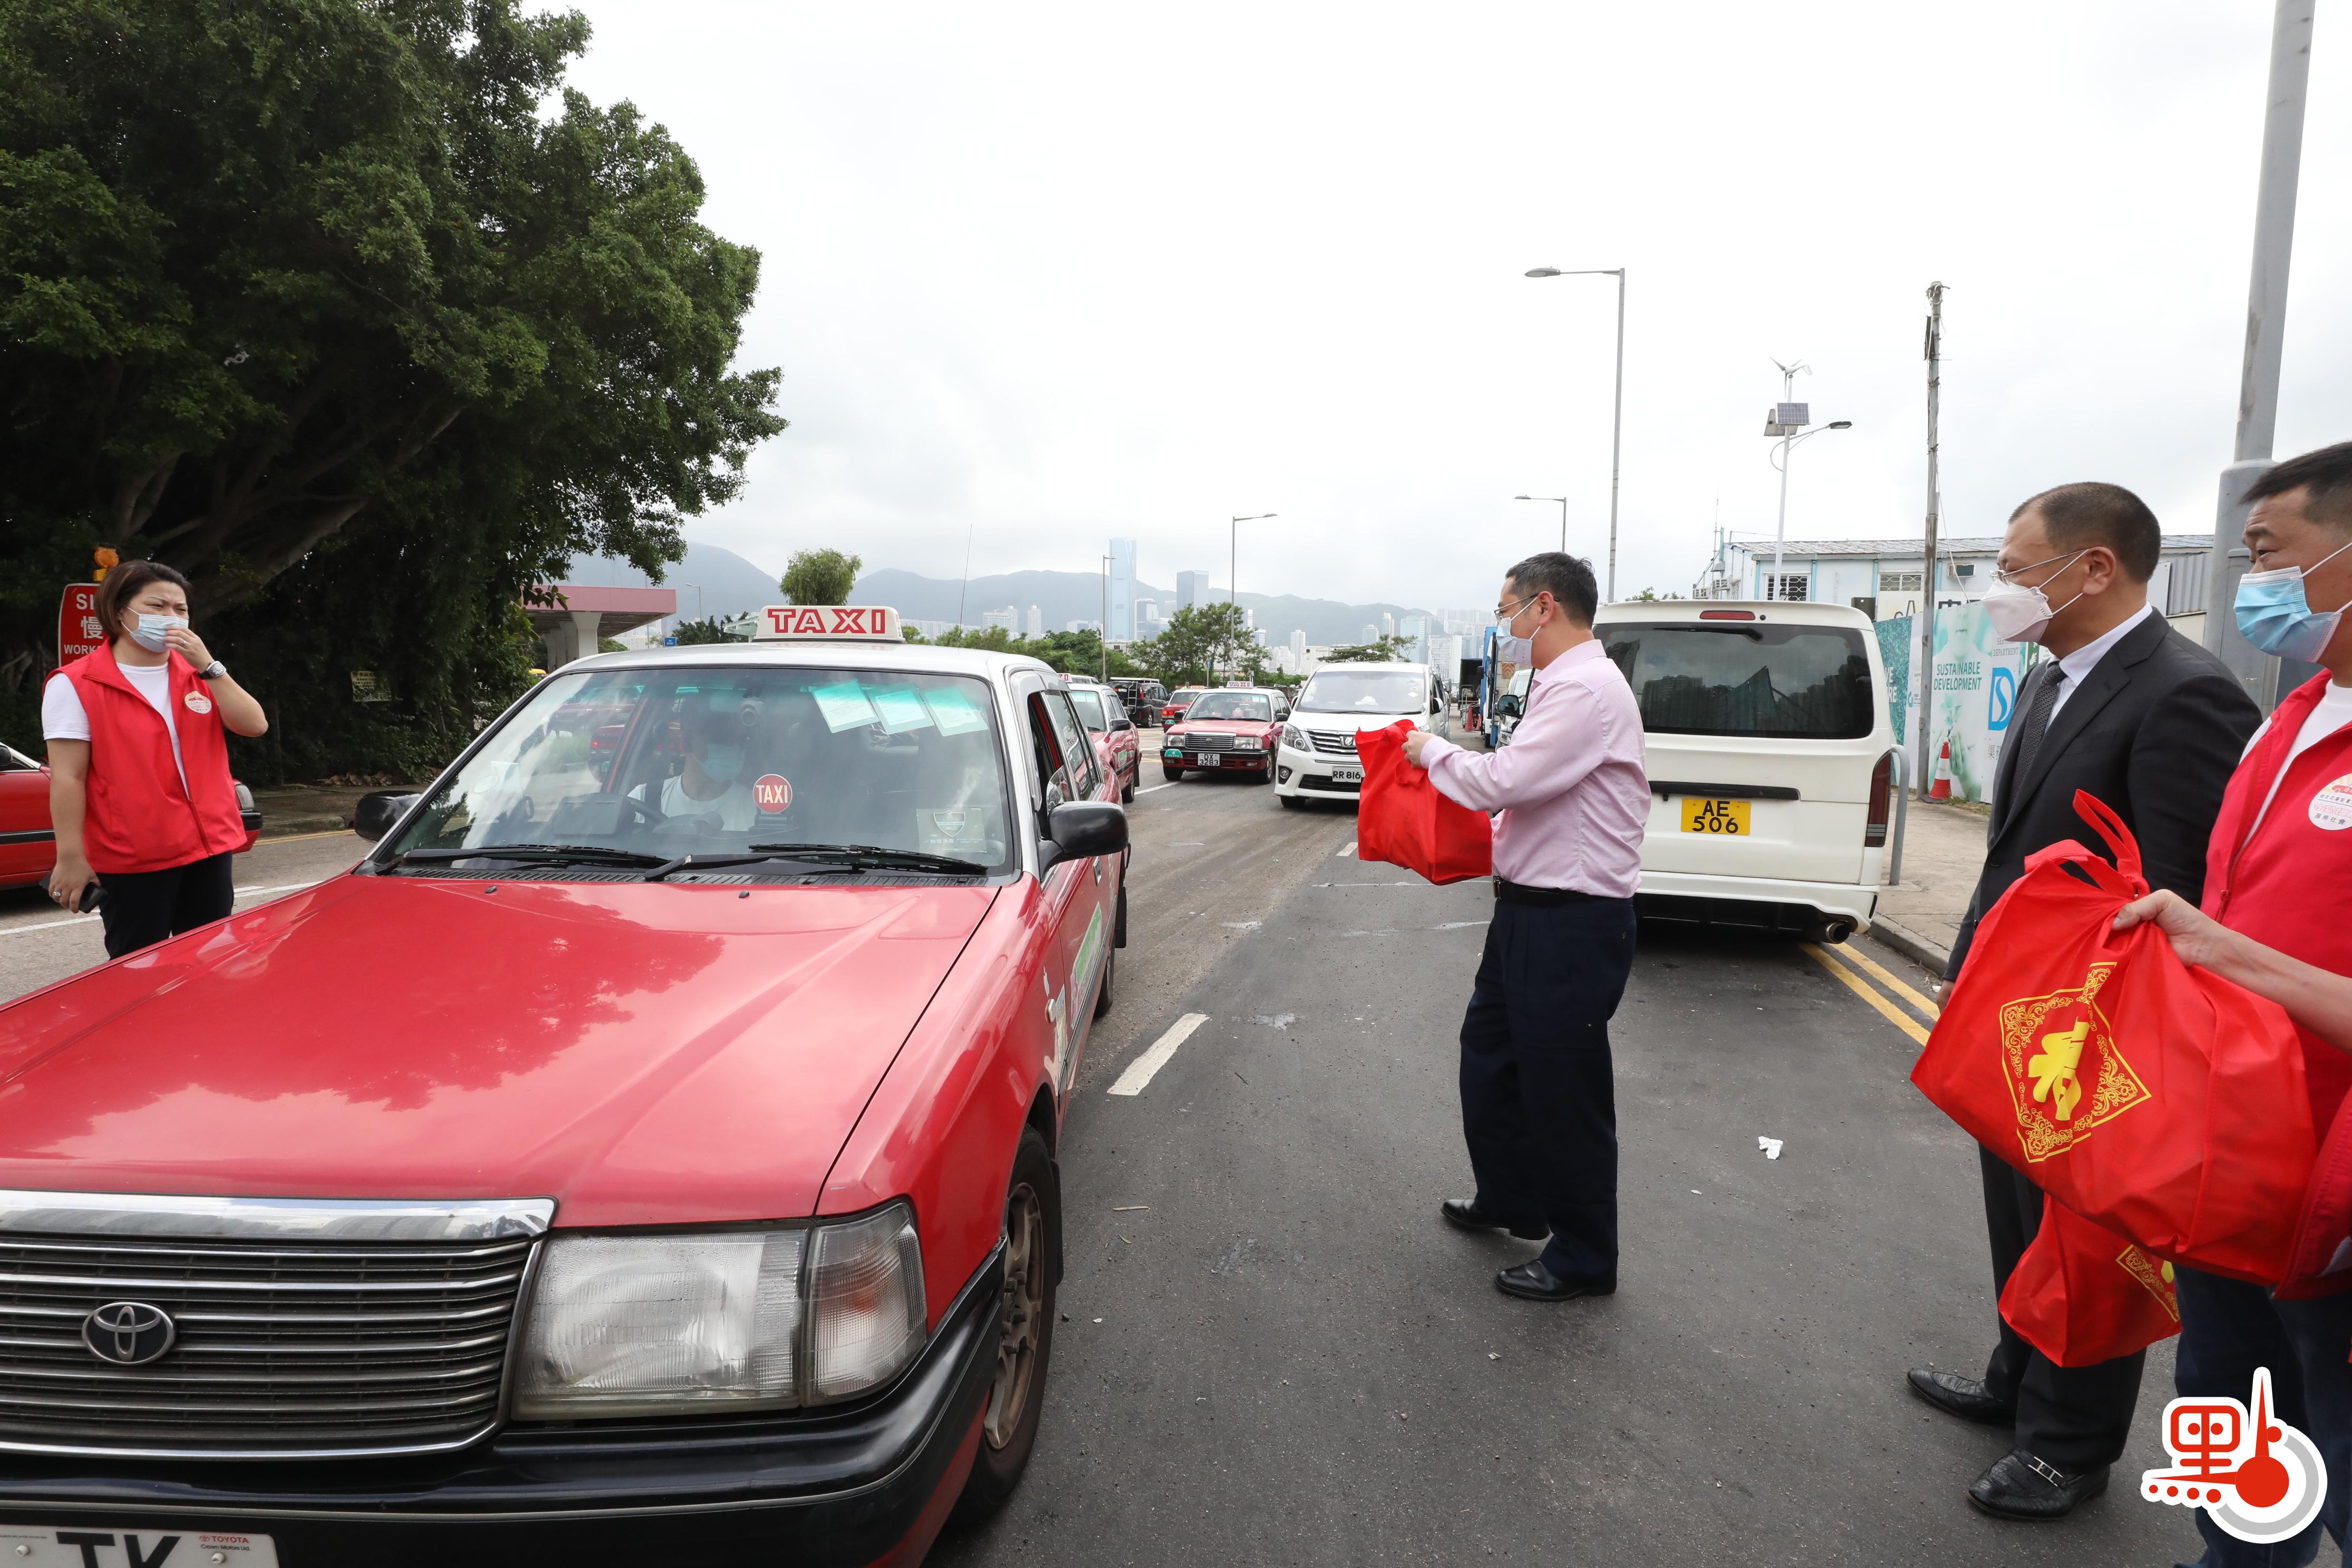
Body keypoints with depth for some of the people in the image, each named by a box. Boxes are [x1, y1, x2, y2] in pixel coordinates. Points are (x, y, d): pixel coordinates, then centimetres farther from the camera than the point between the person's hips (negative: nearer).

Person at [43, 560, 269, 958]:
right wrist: (71, 858, -14)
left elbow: (255, 725, -4)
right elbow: (68, 779, -10)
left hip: (209, 845, 5)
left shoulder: (198, 673, 10)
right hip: (132, 859, -5)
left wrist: (209, 667, -13)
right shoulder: (76, 685, -6)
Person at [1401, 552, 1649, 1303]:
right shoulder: (1560, 685, 13)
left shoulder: (1585, 690, -20)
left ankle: (1583, 1259, 19)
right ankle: (1508, 1200, 42)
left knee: (1563, 1087, 2)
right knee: (1490, 1053, 22)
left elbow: (1502, 782, -26)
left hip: (1571, 923, -11)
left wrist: (1433, 750, -9)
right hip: (1529, 909, 11)